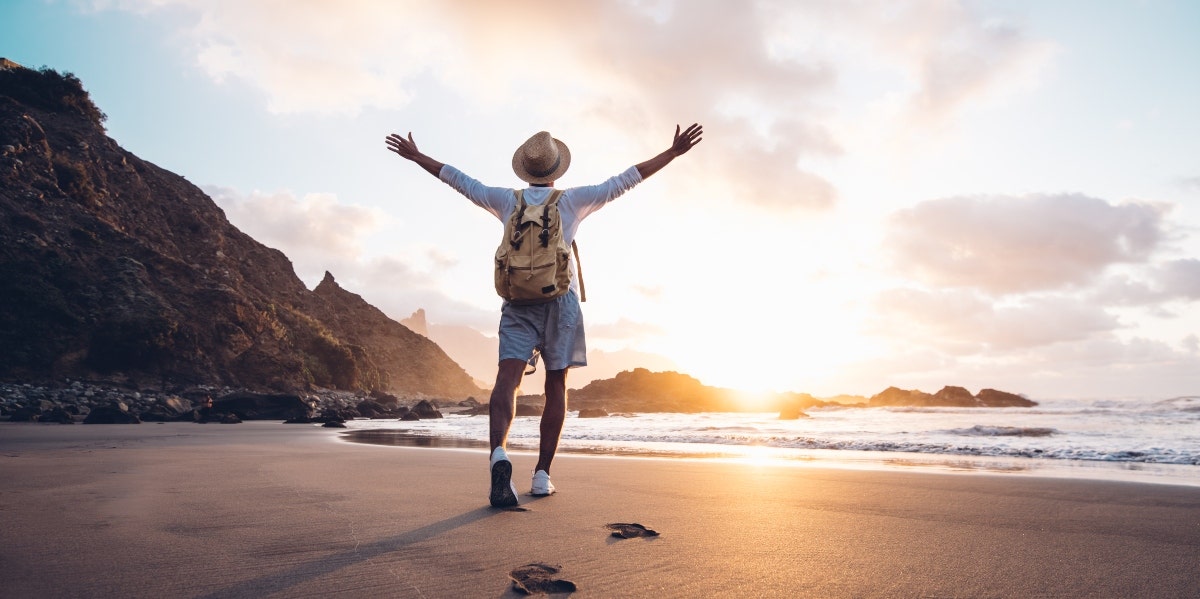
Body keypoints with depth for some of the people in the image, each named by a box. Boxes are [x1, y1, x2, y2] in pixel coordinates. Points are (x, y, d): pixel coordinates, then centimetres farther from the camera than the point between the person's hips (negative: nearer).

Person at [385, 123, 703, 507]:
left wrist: (415, 156, 33)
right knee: (556, 385, 6)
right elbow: (624, 181, 7)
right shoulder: (572, 200, 7)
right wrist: (673, 152, 12)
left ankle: (499, 454, -38)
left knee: (507, 378, -12)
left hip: (517, 300, 1)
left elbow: (460, 181, 20)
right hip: (560, 299, -1)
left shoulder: (508, 200, 11)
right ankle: (542, 475, 5)